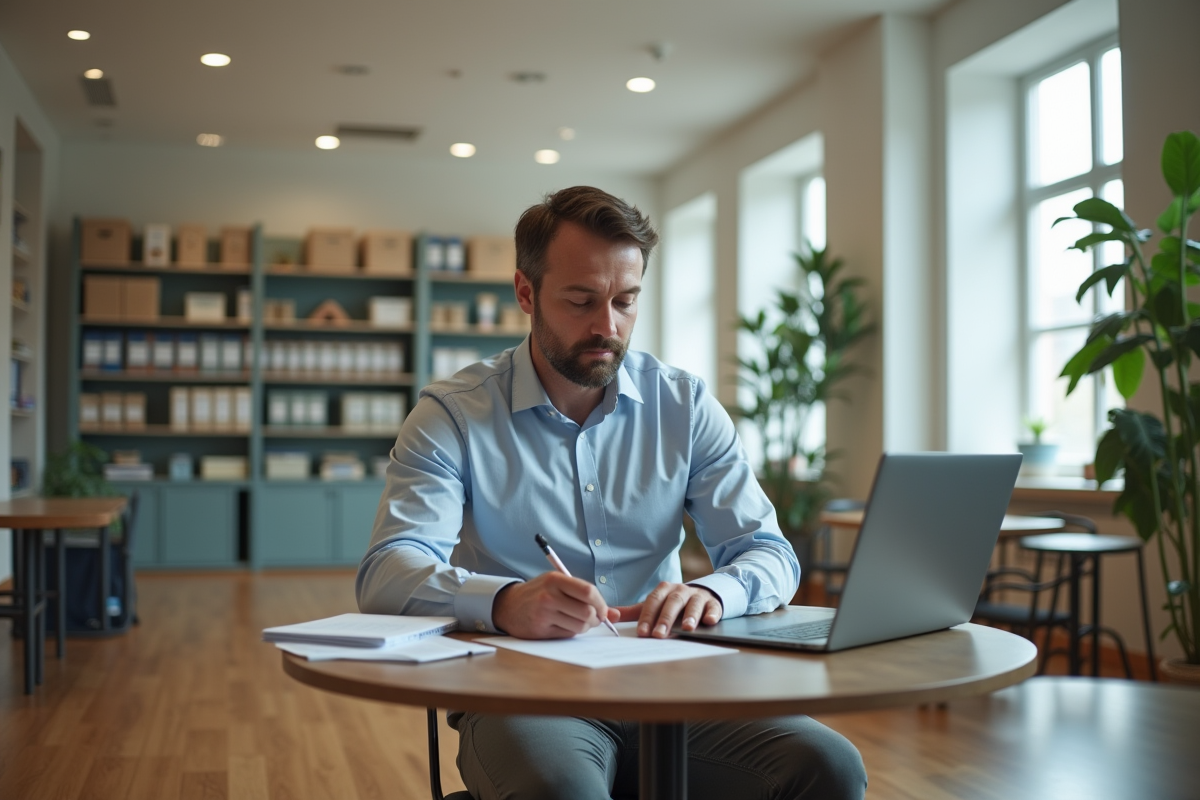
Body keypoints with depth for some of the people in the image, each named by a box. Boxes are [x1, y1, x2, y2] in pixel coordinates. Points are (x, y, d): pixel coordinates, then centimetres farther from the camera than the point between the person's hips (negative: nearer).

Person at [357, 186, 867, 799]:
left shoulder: (685, 406, 8)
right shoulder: (452, 415, -1)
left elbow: (769, 554, 5)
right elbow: (386, 575, -13)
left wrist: (710, 593, -20)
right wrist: (504, 601, -35)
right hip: (520, 695, -3)